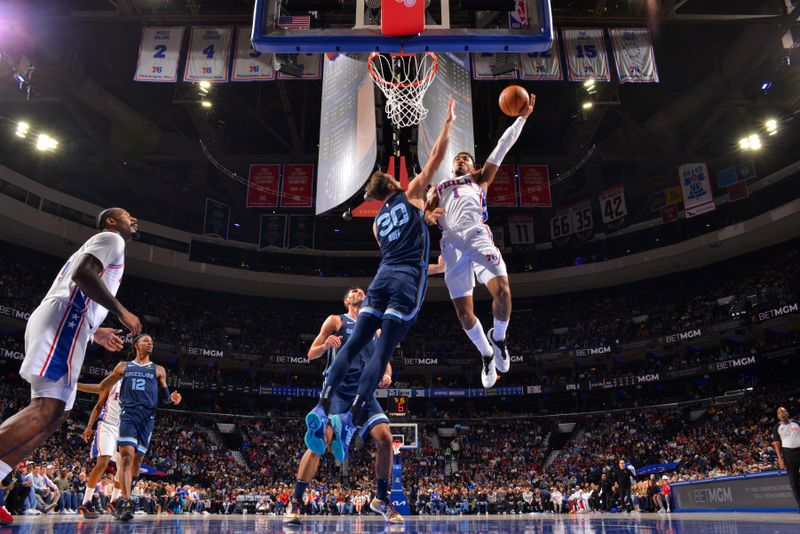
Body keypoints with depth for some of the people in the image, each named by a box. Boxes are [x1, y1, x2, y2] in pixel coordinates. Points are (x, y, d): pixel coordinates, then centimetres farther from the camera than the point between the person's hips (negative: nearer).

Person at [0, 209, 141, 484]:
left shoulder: (97, 245, 35)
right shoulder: (111, 238, 4)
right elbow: (83, 274, -16)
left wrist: (95, 332, 37)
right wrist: (122, 311, -12)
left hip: (59, 322, 11)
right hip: (63, 320, -11)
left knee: (55, 412, 5)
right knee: (45, 410, -22)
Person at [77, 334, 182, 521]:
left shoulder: (158, 370, 15)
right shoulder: (123, 366, 16)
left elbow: (164, 397, 15)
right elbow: (101, 388, 21)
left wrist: (172, 398, -9)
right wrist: (74, 384, 12)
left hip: (147, 417, 1)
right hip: (128, 414, -1)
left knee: (137, 459, 1)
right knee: (126, 454, -18)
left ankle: (122, 502, 16)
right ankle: (126, 501, -22)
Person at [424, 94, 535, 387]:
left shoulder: (480, 179, 27)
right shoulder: (439, 187, 32)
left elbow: (501, 148, 21)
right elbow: (425, 207, 18)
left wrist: (522, 117, 17)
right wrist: (426, 215, -7)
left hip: (478, 236, -1)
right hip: (451, 244, 2)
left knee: (502, 290, -22)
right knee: (463, 311, -3)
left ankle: (498, 338, 6)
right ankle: (487, 355, 18)